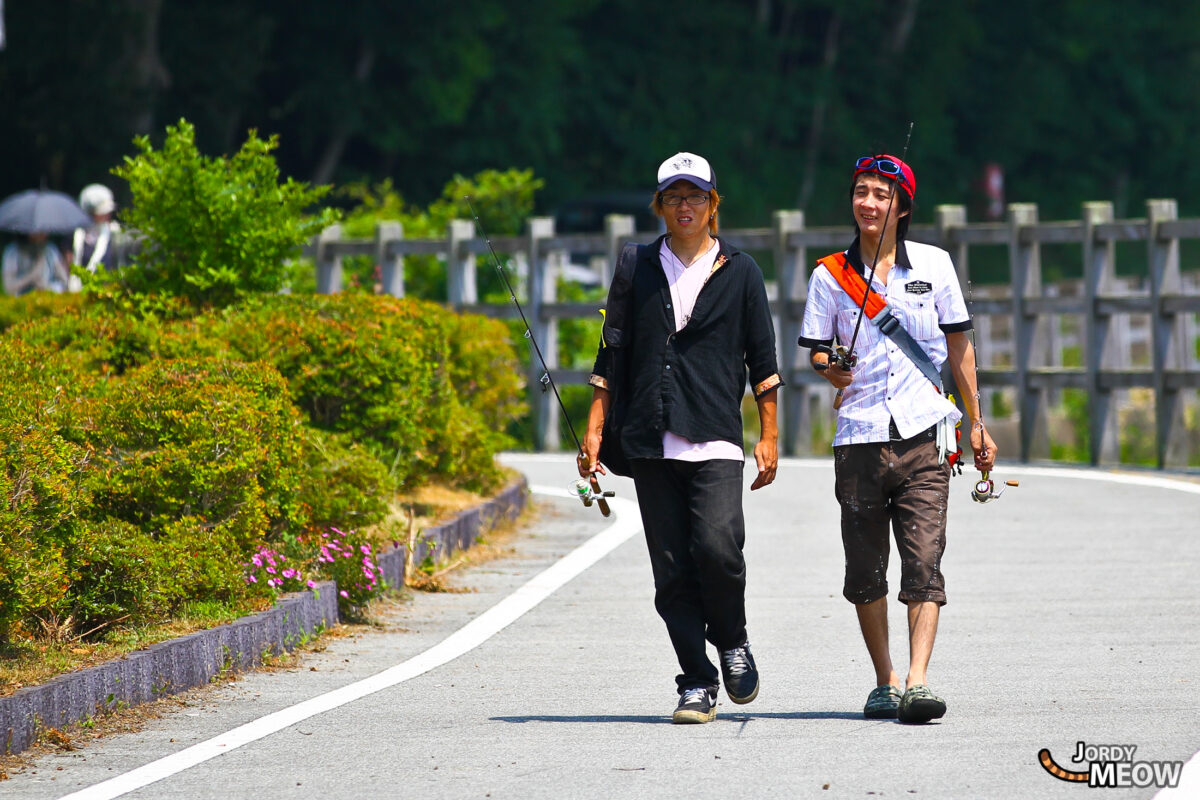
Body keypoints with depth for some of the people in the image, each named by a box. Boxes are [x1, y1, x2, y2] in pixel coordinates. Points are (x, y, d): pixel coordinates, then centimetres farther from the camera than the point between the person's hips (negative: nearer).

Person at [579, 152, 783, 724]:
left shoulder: (739, 271, 9)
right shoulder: (640, 269, 12)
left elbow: (762, 360, 10)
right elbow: (612, 355, 14)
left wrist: (768, 436, 5)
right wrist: (594, 429, 7)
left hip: (716, 440, -2)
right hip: (651, 442, 2)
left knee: (716, 546, -19)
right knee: (672, 571, -1)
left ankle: (732, 641, 8)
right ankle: (698, 684, 6)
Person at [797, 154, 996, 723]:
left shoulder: (933, 265, 6)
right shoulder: (830, 275, 7)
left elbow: (958, 347, 13)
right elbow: (817, 351, 11)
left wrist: (976, 424, 12)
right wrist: (830, 369, -13)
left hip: (923, 435, -1)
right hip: (859, 437, 1)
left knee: (923, 564, -12)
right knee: (865, 572, 6)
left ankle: (917, 683, -20)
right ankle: (884, 682, 19)